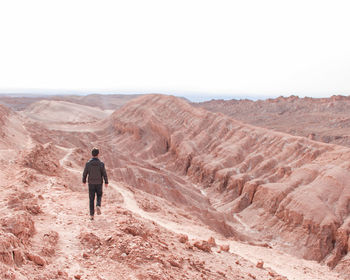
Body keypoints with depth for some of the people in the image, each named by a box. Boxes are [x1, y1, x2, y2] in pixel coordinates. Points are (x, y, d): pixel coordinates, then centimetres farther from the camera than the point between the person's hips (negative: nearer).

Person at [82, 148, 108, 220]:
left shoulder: (88, 163, -9)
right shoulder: (101, 164, -11)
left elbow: (85, 173, -1)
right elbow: (104, 174, -8)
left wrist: (84, 181, 17)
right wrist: (106, 182, 6)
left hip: (91, 183, 1)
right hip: (99, 183, -1)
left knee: (91, 199, 9)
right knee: (99, 196, 20)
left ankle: (92, 215, 8)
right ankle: (98, 206, -9)